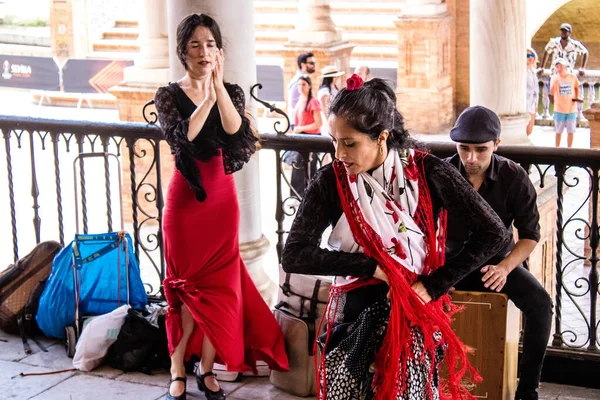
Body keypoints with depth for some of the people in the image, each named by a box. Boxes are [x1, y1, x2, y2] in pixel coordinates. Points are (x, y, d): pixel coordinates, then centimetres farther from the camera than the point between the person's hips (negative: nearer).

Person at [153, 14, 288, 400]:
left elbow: (238, 134, -16)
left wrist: (219, 85, -19)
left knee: (220, 285, 4)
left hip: (222, 197, 2)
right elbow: (181, 138, -22)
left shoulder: (232, 92, 3)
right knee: (187, 286, 2)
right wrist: (207, 95, -24)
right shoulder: (169, 95, -3)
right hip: (186, 196, -2)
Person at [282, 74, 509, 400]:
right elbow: (293, 256, -12)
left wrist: (434, 285, -11)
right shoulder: (330, 182, -6)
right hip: (353, 318, 1)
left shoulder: (427, 172, -9)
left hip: (414, 316, -1)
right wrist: (372, 266, -16)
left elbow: (494, 233, -8)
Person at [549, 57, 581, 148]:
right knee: (559, 131, 9)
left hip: (572, 109, 1)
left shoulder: (572, 77, -3)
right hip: (559, 109, -1)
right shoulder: (555, 78, -8)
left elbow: (576, 88, 15)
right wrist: (551, 95, -39)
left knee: (570, 131, 8)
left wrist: (577, 98, 1)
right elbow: (551, 92, -17)